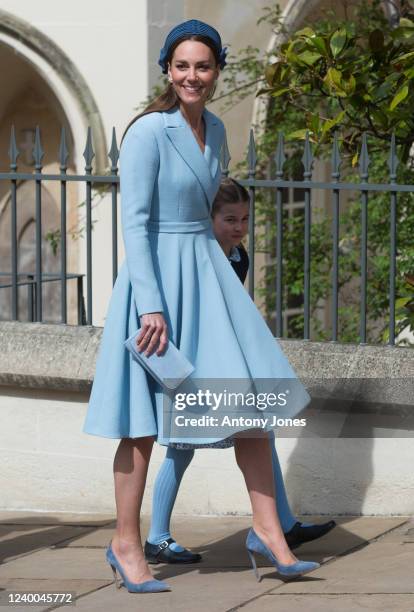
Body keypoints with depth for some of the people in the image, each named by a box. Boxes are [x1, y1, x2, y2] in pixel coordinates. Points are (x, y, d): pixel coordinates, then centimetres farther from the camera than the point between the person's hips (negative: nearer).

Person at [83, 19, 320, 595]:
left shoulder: (214, 129, 9)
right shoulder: (148, 131, -13)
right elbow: (134, 222, -17)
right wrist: (151, 305, -22)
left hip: (208, 271, 7)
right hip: (157, 274, -7)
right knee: (145, 417, -1)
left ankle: (266, 530, 9)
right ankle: (125, 543, 10)